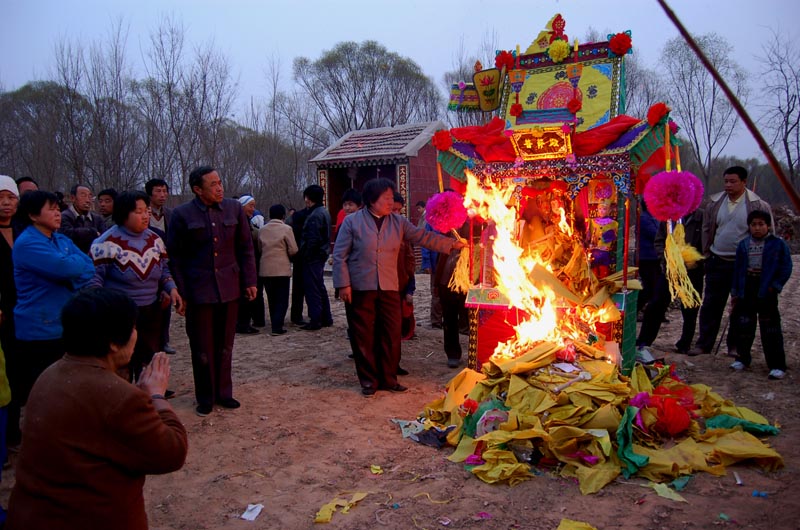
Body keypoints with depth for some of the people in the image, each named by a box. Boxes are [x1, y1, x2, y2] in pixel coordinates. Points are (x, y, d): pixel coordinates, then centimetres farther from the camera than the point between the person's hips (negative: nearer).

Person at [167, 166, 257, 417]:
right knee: (202, 348, 6)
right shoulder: (182, 214, -5)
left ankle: (223, 392, 24)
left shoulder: (234, 208, 3)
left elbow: (245, 247, 8)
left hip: (229, 288, 2)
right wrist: (180, 291, -6)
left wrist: (249, 281, 3)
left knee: (225, 346, 11)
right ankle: (205, 398, 20)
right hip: (198, 290, -2)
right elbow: (174, 255, -1)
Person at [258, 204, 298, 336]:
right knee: (282, 300, 1)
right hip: (282, 269, -4)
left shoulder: (262, 230, 5)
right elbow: (293, 250, -9)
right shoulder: (286, 229, -7)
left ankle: (275, 324, 18)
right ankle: (277, 327, -7)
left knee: (272, 300, 14)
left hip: (265, 269, 4)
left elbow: (260, 248, 12)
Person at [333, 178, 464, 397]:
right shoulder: (352, 221, -2)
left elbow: (423, 237, 4)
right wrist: (343, 285, -9)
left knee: (391, 335, 5)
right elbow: (340, 256, -3)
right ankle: (369, 380, 18)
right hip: (360, 289, -3)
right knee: (364, 336, 4)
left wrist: (451, 244, -5)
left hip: (389, 288, 3)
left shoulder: (398, 222, 9)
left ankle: (388, 378, 20)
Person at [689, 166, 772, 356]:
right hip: (717, 262, 3)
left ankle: (735, 345, 19)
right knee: (710, 304, 5)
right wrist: (707, 254, 9)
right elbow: (707, 230, 12)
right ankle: (704, 343, 12)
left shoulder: (758, 205, -7)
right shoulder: (715, 202, 4)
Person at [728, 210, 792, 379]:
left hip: (766, 291, -4)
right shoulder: (743, 245, 8)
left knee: (770, 328, -2)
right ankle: (742, 359, 23)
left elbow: (786, 267, -2)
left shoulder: (778, 244, -3)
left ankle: (777, 365, 4)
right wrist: (735, 292, 9)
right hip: (746, 289, 4)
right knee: (744, 325, 10)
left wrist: (775, 285, -10)